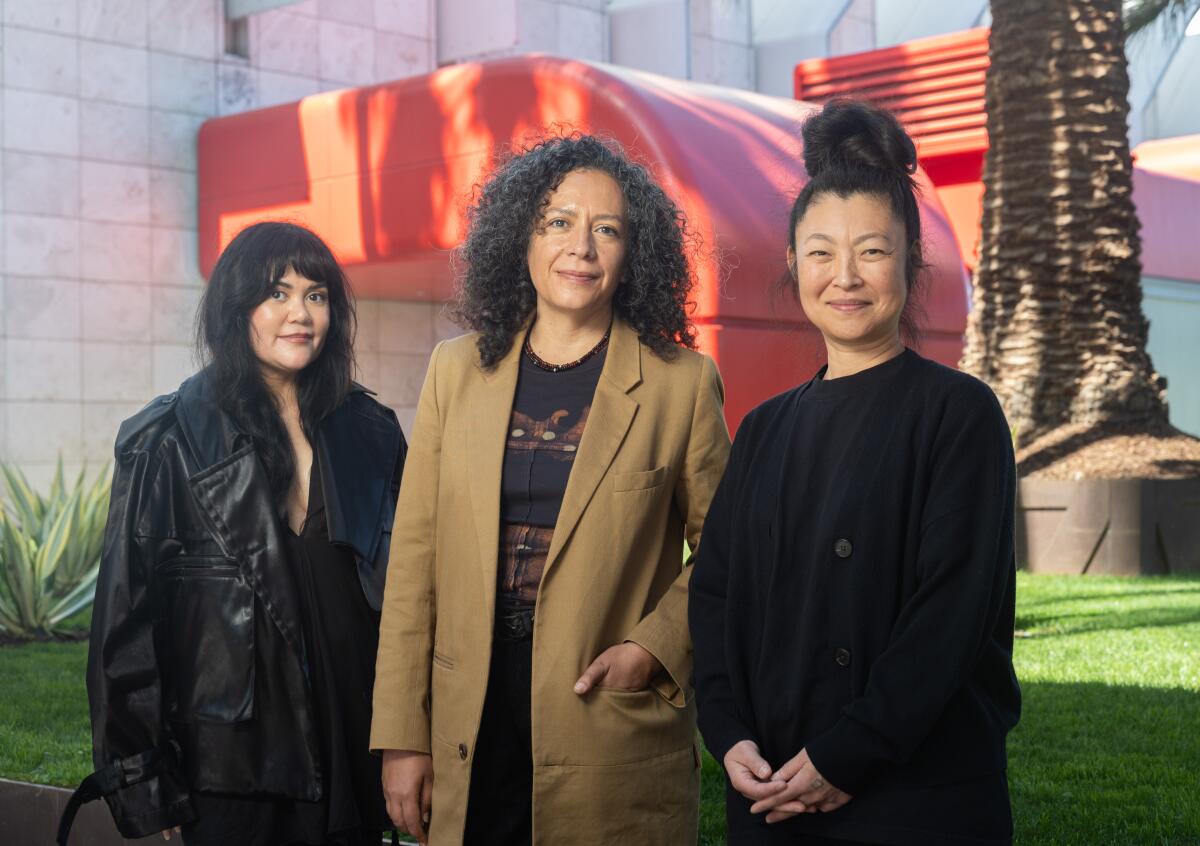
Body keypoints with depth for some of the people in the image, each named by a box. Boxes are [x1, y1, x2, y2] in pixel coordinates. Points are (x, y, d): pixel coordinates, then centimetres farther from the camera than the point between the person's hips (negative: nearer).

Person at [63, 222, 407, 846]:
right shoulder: (170, 440, -3)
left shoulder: (370, 432, 8)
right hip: (229, 764, -3)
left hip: (352, 745, 3)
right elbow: (127, 608, -4)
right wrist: (143, 776, -6)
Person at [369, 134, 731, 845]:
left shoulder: (682, 382, -3)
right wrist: (402, 737, 1)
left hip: (614, 730, -2)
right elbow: (414, 559, 4)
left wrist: (654, 649, -11)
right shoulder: (458, 370, 5)